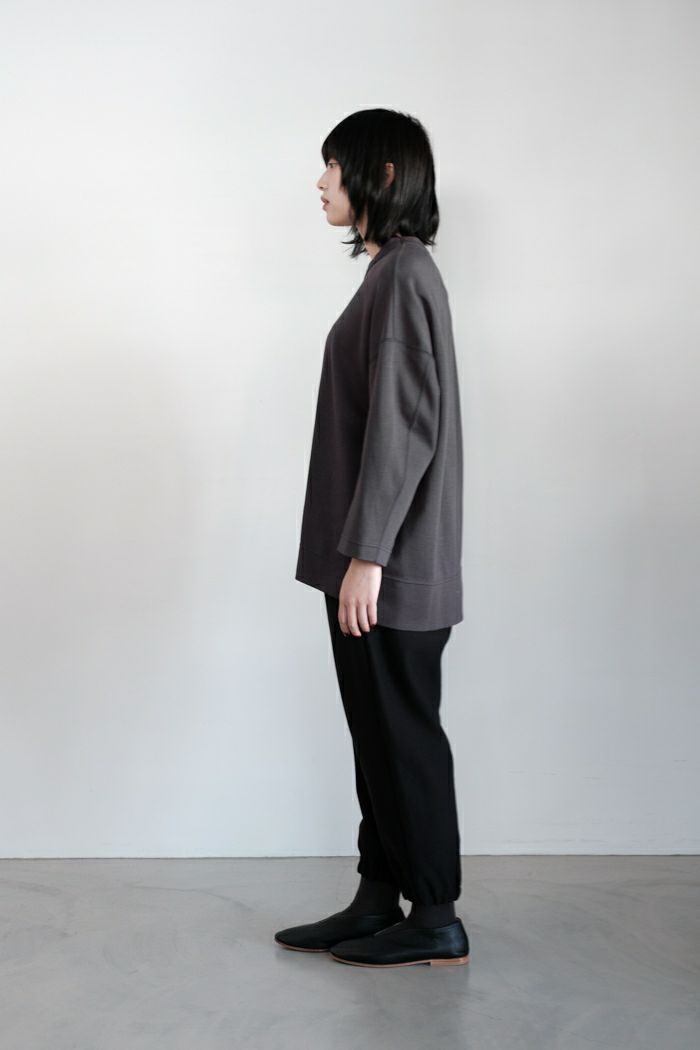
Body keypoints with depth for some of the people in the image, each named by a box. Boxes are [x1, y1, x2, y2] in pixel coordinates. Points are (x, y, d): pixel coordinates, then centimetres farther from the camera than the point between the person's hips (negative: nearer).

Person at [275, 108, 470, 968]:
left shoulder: (404, 275, -14)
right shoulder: (392, 272, 16)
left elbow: (403, 423, -20)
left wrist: (367, 552, -22)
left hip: (392, 563, -10)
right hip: (369, 554, 10)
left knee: (404, 731, -1)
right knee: (377, 729, 13)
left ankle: (435, 922, 10)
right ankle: (377, 902, 23)